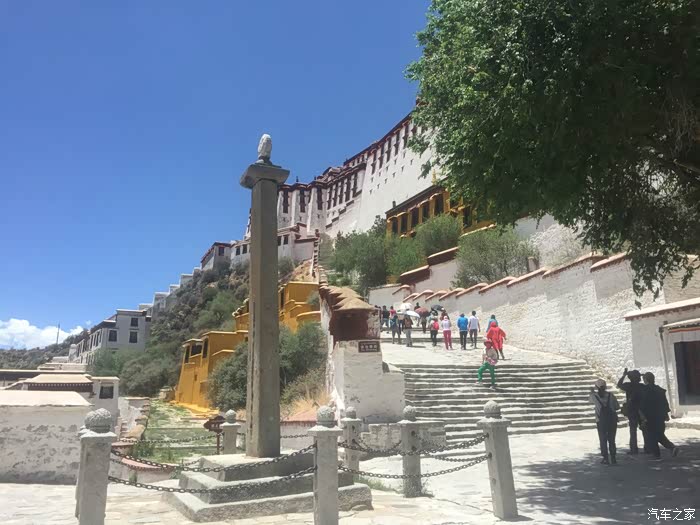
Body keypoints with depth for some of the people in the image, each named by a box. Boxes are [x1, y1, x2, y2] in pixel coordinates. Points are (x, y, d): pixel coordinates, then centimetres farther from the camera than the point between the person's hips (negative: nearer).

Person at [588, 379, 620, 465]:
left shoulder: (594, 396, -3)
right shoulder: (610, 395, 0)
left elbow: (590, 399, 19)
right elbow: (617, 407, 1)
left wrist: (592, 392, 37)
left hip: (601, 420, -2)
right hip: (612, 419, 2)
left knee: (603, 440, 5)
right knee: (612, 439, 12)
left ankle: (605, 458, 4)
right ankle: (613, 458, 14)